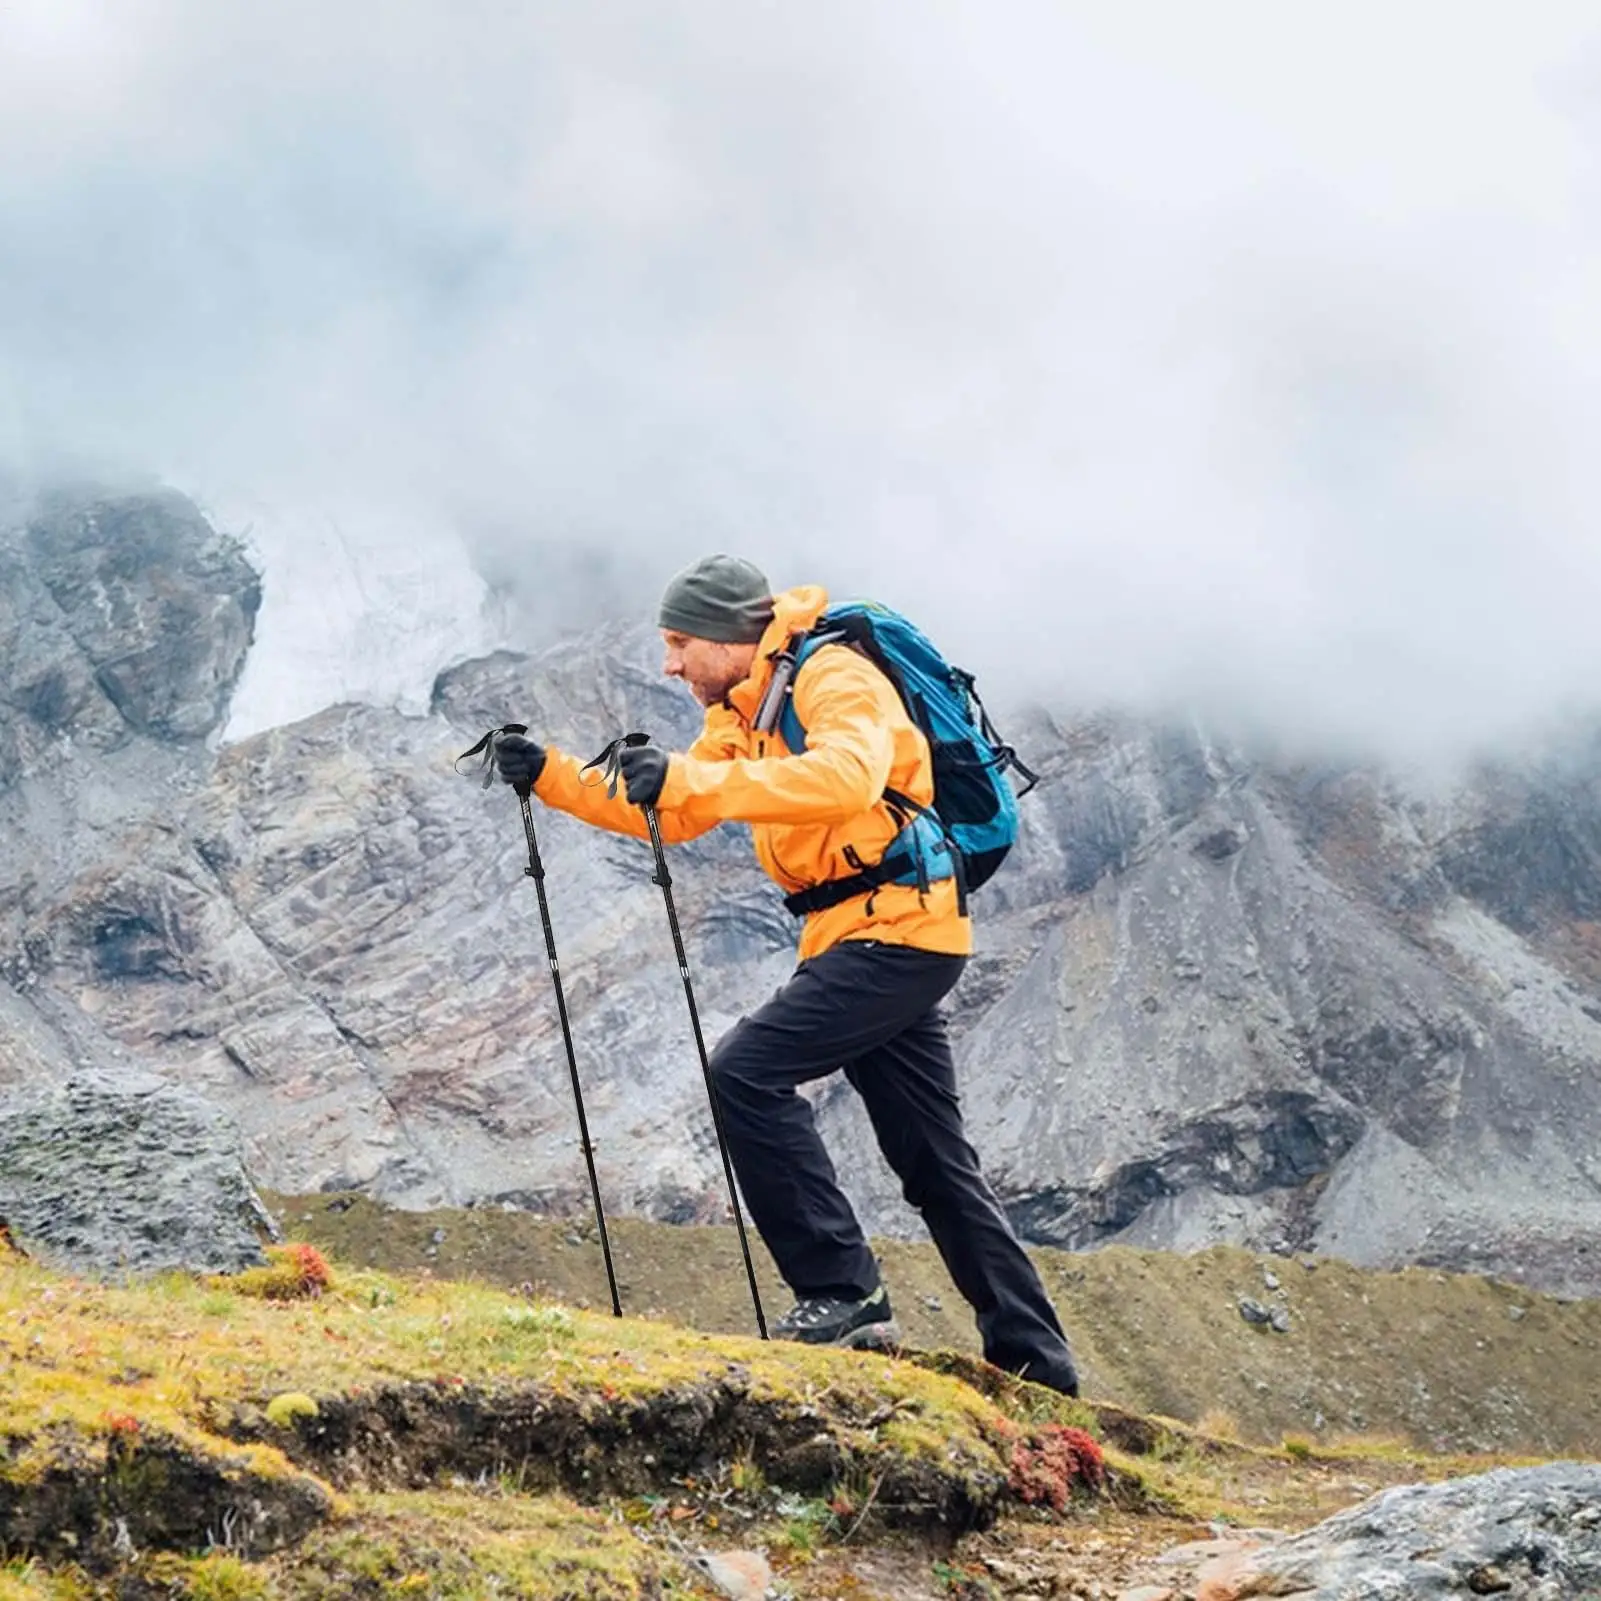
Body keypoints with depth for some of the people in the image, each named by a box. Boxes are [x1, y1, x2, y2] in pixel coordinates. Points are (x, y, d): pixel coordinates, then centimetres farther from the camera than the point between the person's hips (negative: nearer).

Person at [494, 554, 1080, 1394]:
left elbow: (846, 776, -34)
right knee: (935, 1162, 12)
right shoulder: (744, 712, 16)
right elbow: (668, 812, 19)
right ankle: (1035, 1364, 19)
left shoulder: (834, 677, -13)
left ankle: (843, 1293, -14)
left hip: (899, 926, -10)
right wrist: (552, 775, 6)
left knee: (748, 1069, -20)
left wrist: (690, 781, -37)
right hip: (873, 939, 10)